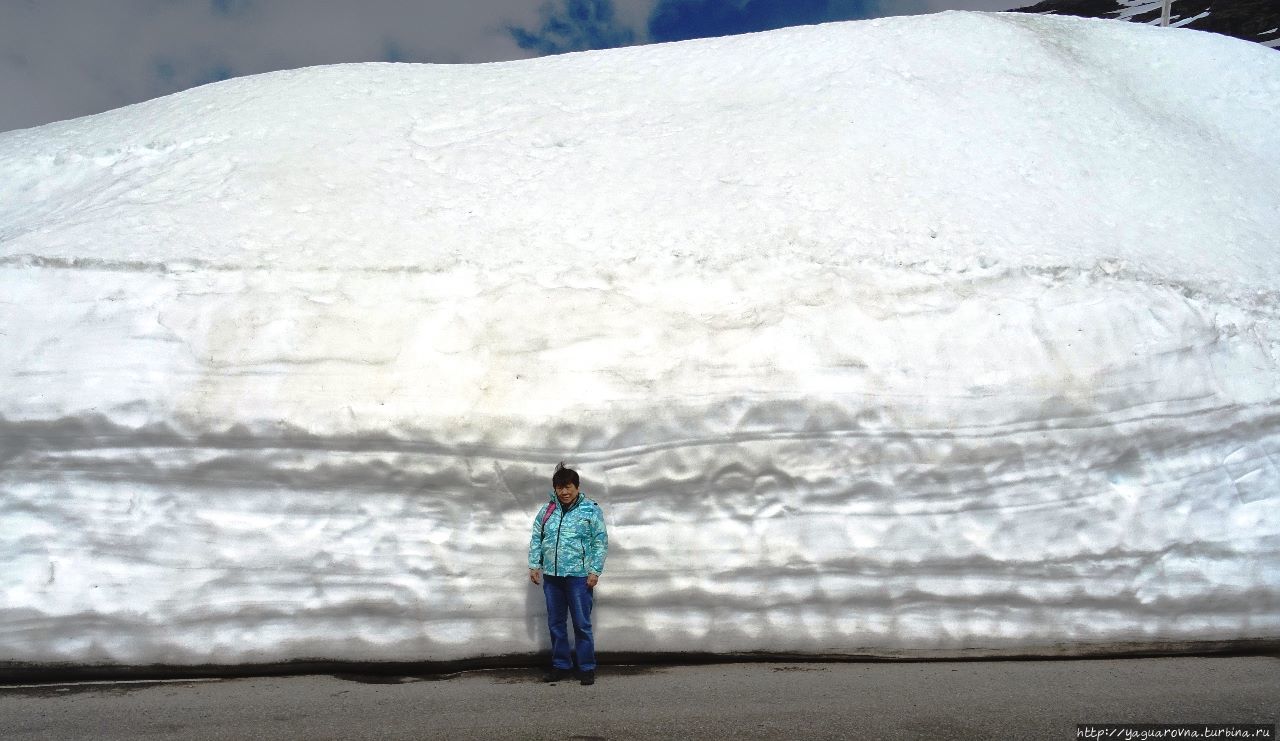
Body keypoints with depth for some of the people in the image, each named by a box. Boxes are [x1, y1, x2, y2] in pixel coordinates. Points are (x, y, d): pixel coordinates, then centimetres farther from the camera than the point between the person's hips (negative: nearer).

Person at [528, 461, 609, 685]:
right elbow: (536, 540, 12)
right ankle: (561, 666, 24)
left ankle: (587, 668, 12)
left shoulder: (591, 510, -2)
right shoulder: (546, 511, 9)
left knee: (582, 624, 0)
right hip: (551, 576, 4)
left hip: (579, 576, -4)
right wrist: (534, 565, 3)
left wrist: (595, 571, -9)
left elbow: (600, 543, -3)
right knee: (555, 624, 12)